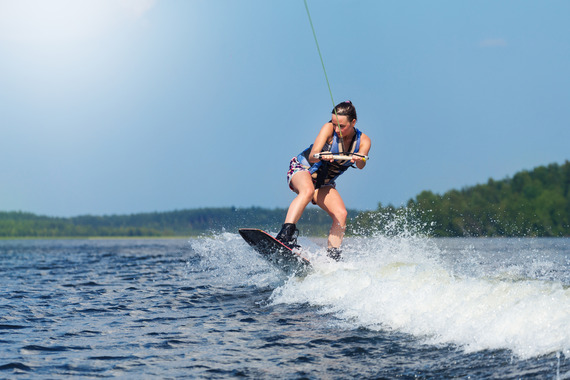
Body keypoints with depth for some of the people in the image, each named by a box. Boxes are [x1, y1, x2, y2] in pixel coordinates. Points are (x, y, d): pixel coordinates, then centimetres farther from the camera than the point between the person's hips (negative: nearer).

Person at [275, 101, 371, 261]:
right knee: (308, 190, -37)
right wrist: (322, 156, -52)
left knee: (341, 214, -17)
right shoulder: (329, 129, -18)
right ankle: (285, 234, -50)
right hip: (301, 169, -5)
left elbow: (361, 165, -29)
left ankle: (333, 257, -13)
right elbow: (312, 156, -28)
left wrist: (358, 159, -53)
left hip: (325, 184, 5)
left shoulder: (363, 141, -9)